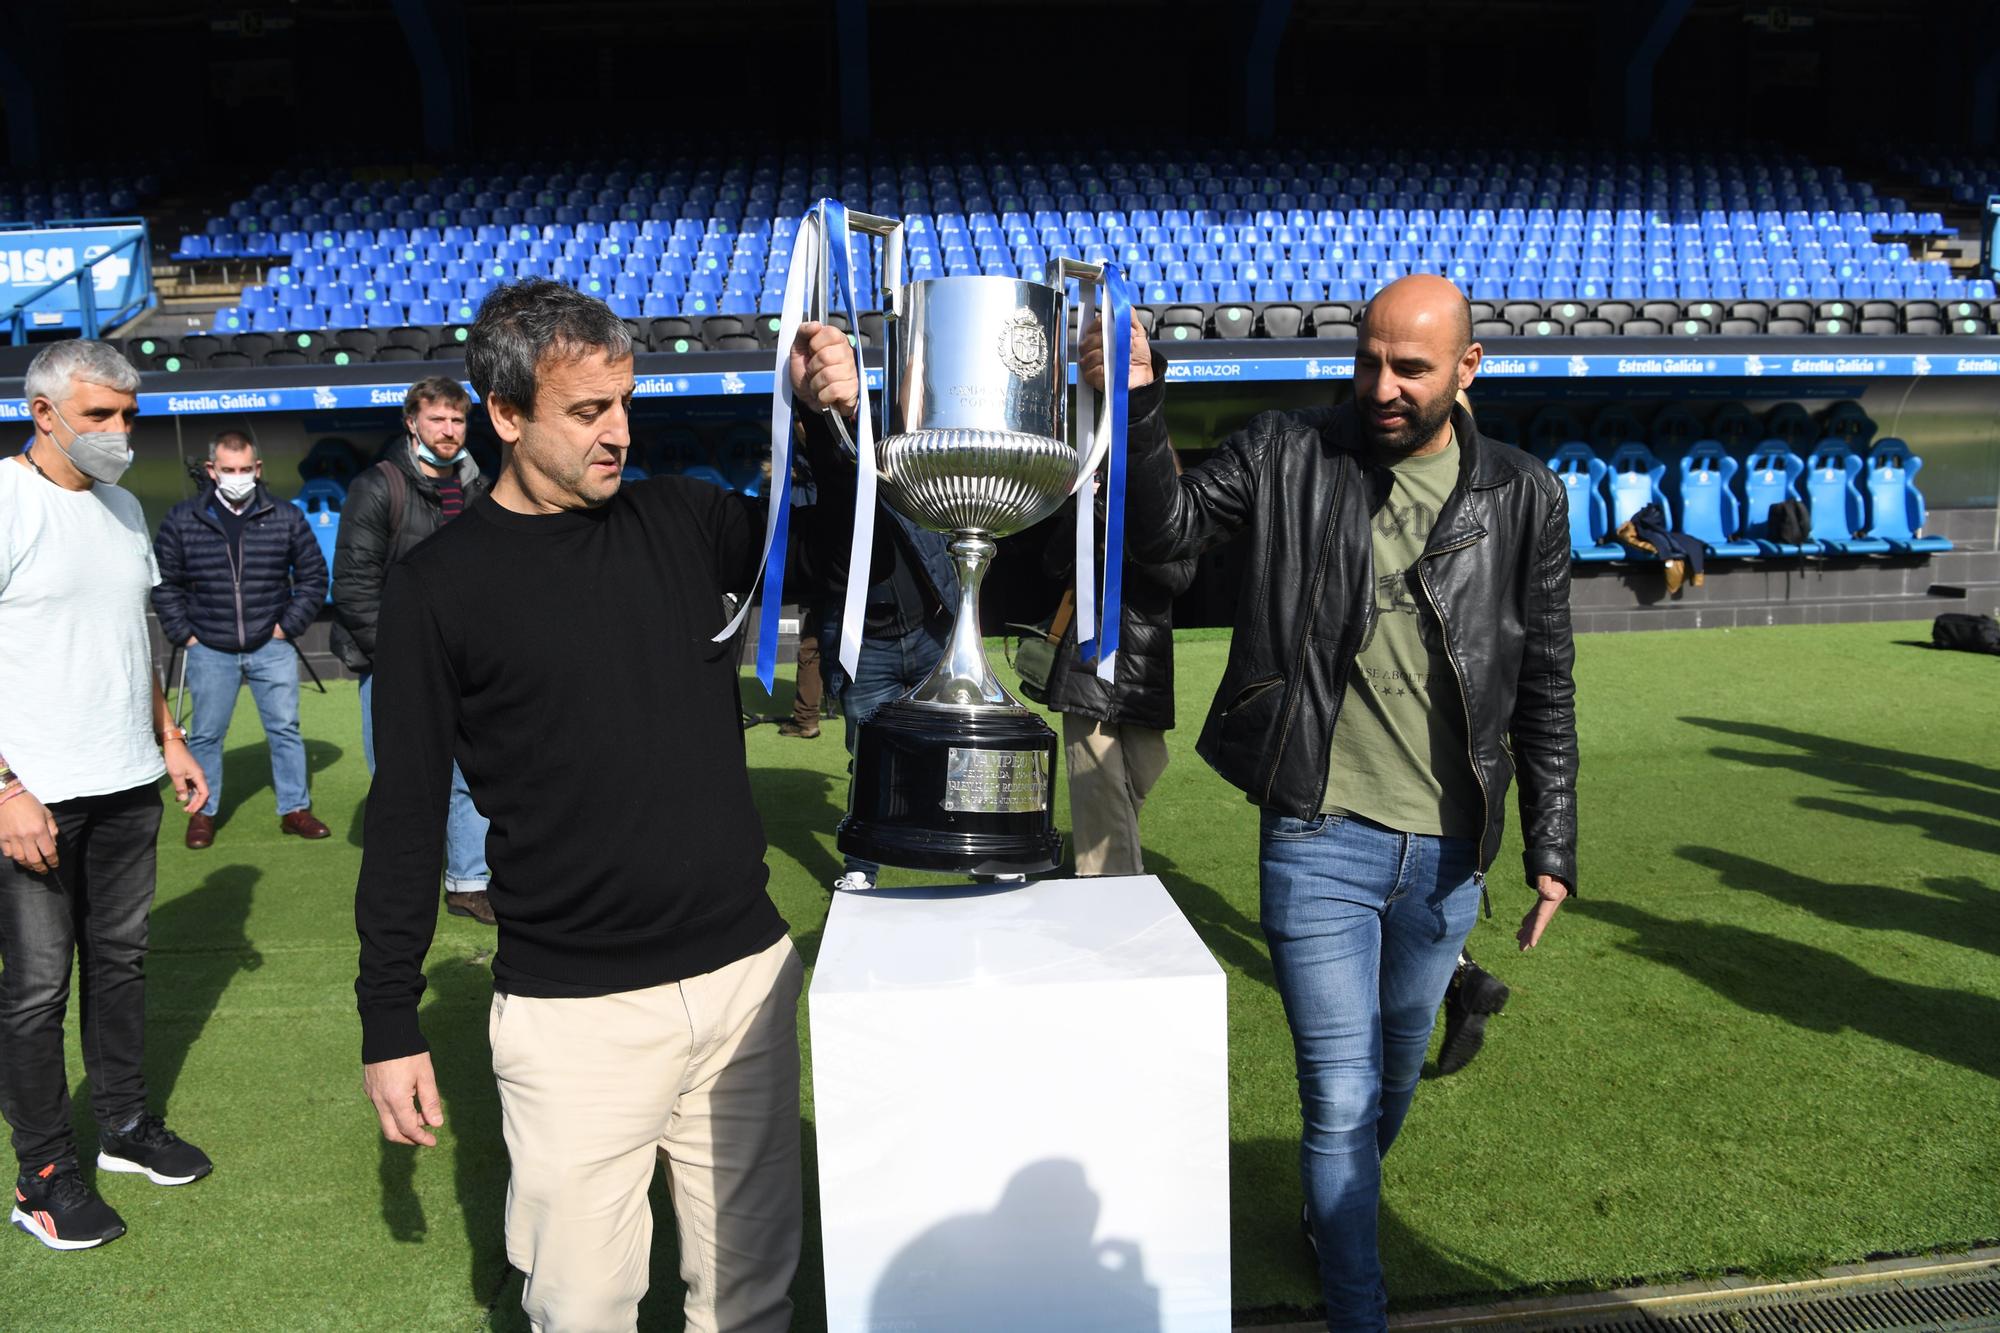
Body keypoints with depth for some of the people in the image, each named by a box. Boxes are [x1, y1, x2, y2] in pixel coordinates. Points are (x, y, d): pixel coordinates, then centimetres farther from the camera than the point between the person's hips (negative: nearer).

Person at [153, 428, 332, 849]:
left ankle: (295, 809, 17)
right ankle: (203, 813, 24)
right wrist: (184, 634, -1)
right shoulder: (182, 520, -2)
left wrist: (290, 625, 0)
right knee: (206, 735, 9)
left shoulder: (285, 517, -1)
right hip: (210, 651, 0)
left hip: (272, 648, 0)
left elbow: (313, 574, 6)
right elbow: (164, 583, 5)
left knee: (285, 730, 6)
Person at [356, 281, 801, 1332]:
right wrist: (389, 1025, 1)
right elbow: (406, 813, -1)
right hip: (574, 1014, -3)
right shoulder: (439, 586, -5)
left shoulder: (681, 520, 4)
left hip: (747, 972, 4)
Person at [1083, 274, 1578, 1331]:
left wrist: (1551, 848, 3)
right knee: (1340, 1096, 2)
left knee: (1398, 1065, 23)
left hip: (1447, 849, 3)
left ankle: (1341, 1204, 53)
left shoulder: (1523, 500, 1)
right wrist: (1138, 405, -22)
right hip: (1320, 837, -3)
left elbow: (1544, 689, 4)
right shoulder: (1288, 457, -3)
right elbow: (1167, 529, -7)